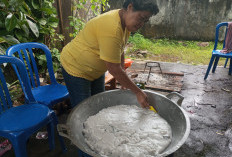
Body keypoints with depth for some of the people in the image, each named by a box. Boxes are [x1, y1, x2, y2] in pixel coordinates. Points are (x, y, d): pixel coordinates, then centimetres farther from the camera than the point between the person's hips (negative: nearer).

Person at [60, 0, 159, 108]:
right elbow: (114, 69, -31)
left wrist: (124, 81, -1)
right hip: (75, 68, -8)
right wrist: (138, 92, -23)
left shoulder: (125, 23, -4)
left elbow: (120, 51, 7)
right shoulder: (111, 28, -34)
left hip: (96, 70, 9)